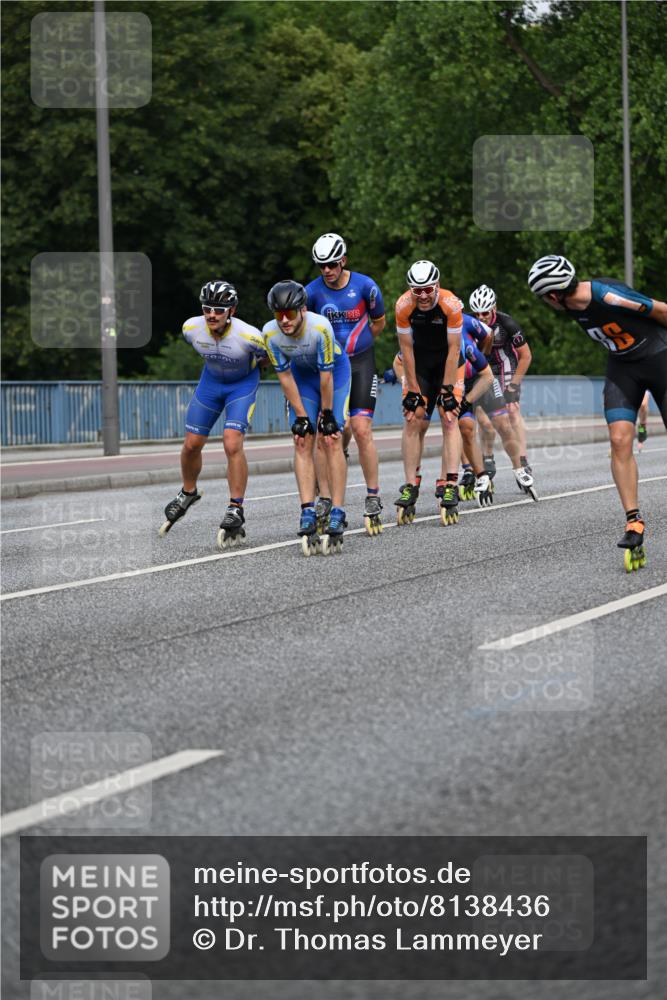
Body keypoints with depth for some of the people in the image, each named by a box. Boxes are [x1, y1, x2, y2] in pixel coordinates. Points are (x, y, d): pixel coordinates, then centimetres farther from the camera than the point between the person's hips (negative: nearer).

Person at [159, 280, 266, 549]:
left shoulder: (247, 335, -34)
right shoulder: (191, 328, -22)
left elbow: (269, 356, -12)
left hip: (243, 383, -4)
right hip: (211, 380, 4)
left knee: (232, 443, -21)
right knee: (192, 443, 6)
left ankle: (236, 511, -13)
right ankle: (188, 493, 35)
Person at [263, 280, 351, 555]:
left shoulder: (320, 326, -36)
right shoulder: (271, 333, -26)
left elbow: (326, 374, -26)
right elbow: (285, 376, -15)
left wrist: (326, 414, -18)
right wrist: (301, 415, -13)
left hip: (335, 370, -3)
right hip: (302, 374, 3)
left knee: (331, 440, -13)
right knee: (303, 441, -9)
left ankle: (337, 515, -14)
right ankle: (308, 513, -11)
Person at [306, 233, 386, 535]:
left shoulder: (365, 286, -9)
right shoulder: (312, 291, -7)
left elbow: (378, 322, 7)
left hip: (361, 363, -2)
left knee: (361, 430, -12)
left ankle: (373, 499, -3)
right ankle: (324, 501, 2)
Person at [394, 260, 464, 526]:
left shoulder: (451, 304, -28)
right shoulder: (404, 306, -23)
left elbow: (454, 349, -22)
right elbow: (406, 349, -14)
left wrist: (447, 389, -21)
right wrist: (413, 390, -13)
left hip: (447, 362, -2)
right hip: (419, 362, 2)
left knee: (449, 419, -14)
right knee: (414, 421, -8)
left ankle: (450, 487, -20)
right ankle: (410, 487, -5)